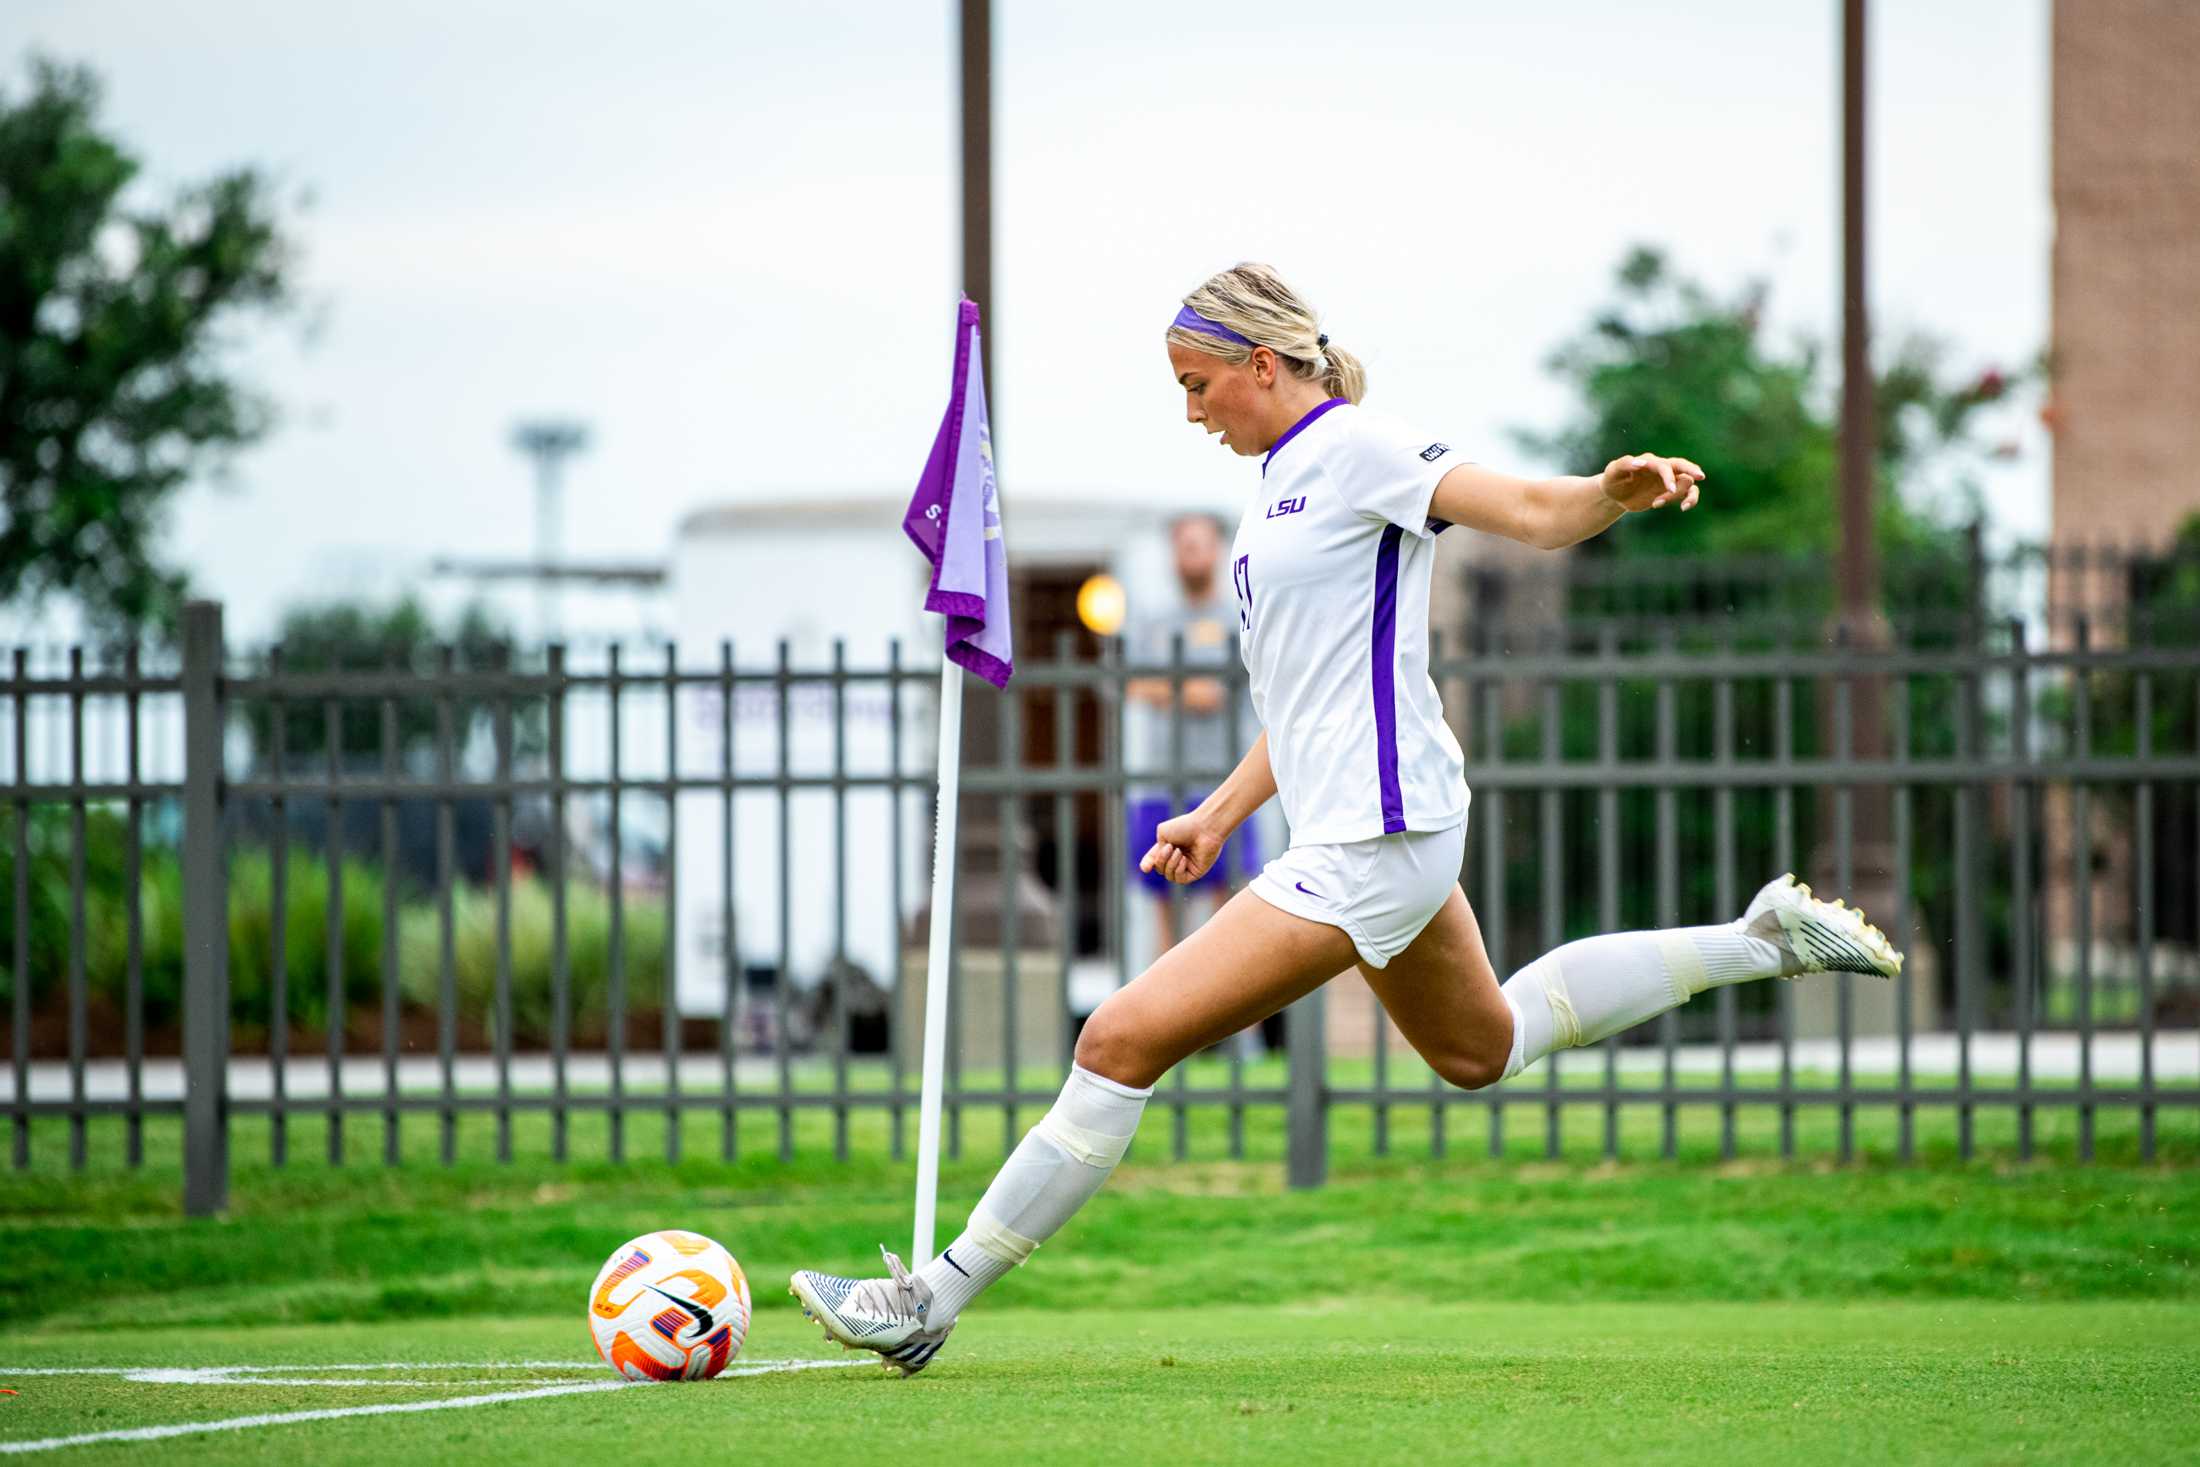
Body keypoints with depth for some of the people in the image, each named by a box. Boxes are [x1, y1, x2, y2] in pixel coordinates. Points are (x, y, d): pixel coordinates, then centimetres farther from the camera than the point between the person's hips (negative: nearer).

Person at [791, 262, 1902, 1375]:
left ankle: (932, 1302, -9)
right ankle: (1762, 939, 34)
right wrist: (1220, 813, 21)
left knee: (1123, 1042, -13)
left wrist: (1617, 492, -42)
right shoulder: (1285, 480, 17)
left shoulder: (1352, 448, -11)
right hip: (1373, 826, 11)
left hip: (1369, 844, -11)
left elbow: (1529, 513, -21)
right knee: (1479, 1049, 30)